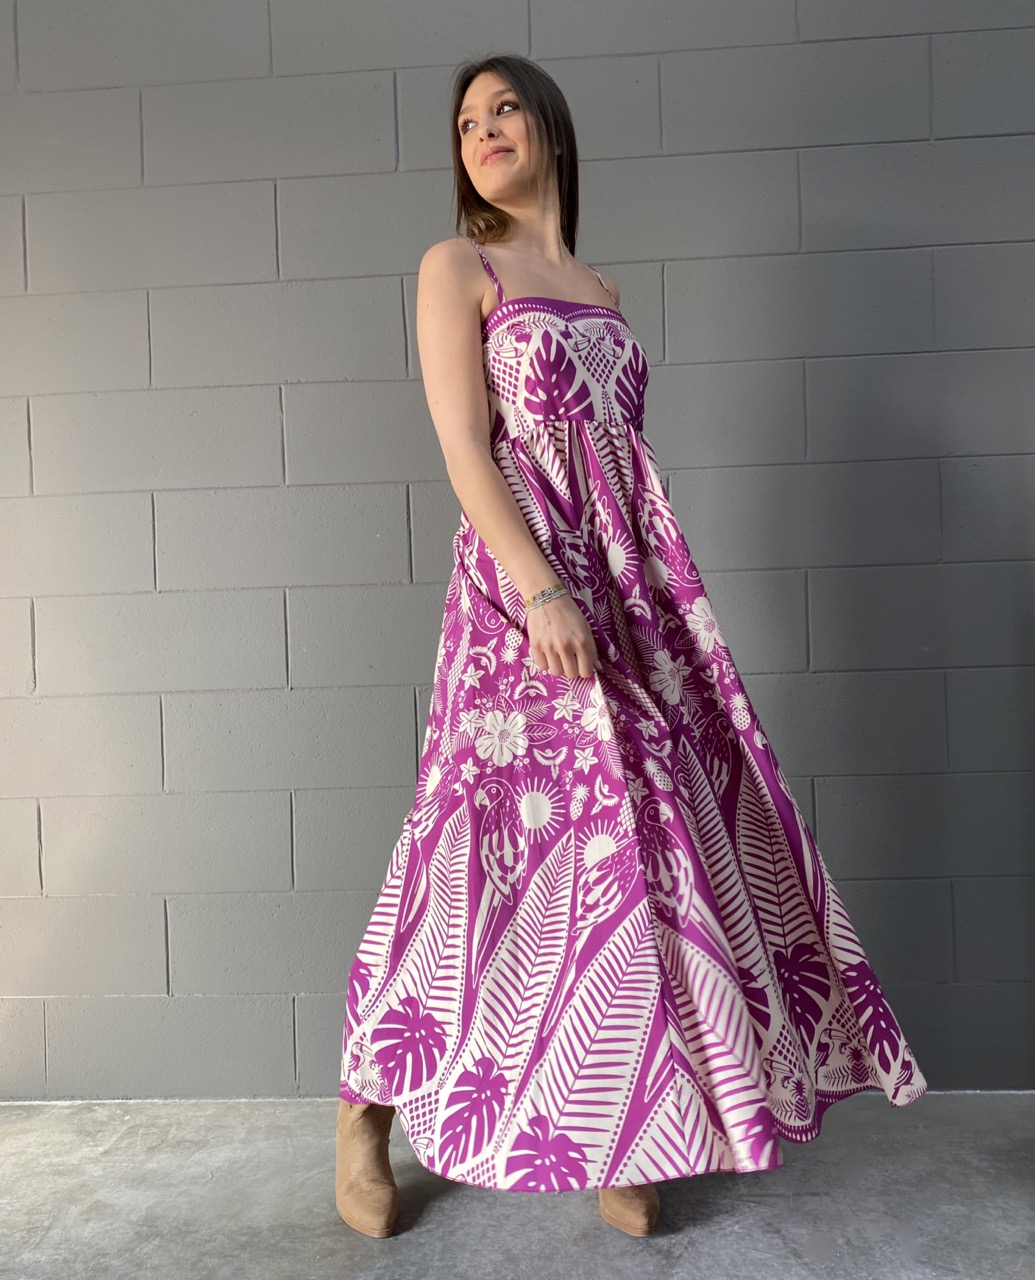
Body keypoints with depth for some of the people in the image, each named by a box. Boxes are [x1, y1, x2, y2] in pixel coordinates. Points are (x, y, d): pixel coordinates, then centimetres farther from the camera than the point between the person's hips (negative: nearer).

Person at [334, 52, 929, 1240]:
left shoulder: (601, 290, 20)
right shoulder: (455, 267, 4)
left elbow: (621, 464, 17)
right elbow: (465, 449, -9)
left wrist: (656, 599, 12)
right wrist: (542, 589, -20)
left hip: (629, 592, 6)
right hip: (521, 588, -6)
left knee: (633, 839, 5)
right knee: (510, 846, -4)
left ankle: (607, 1131, 22)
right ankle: (364, 1114, 17)